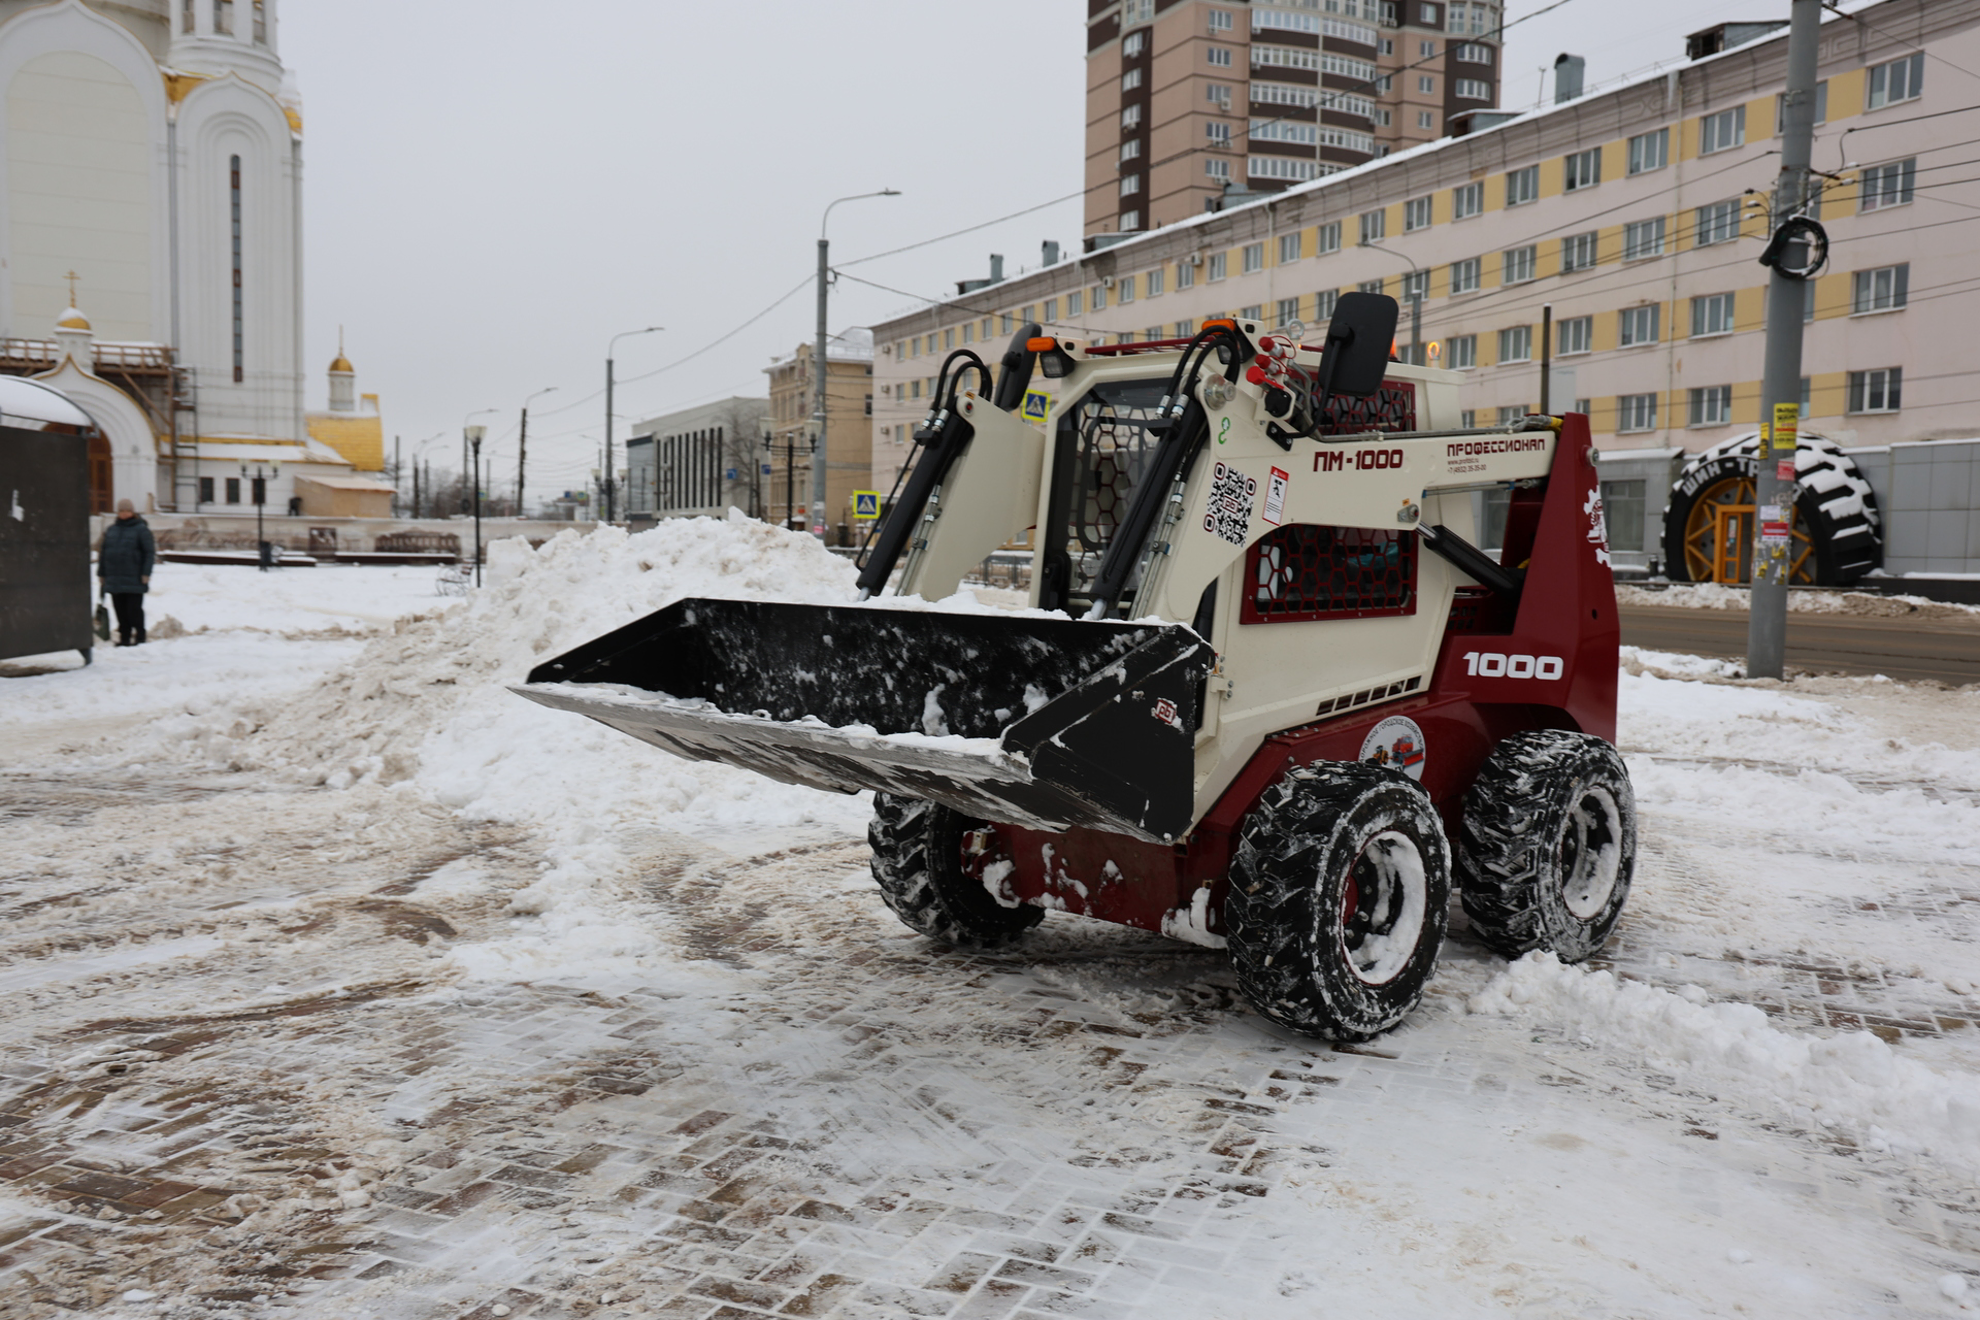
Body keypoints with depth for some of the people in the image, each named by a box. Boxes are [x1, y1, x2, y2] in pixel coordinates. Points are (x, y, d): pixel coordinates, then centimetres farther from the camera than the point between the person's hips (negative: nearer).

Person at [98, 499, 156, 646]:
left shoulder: (141, 530, -1)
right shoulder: (110, 530, 14)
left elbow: (149, 552, -6)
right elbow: (103, 553, 19)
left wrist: (146, 573, -12)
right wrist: (101, 573, 15)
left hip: (134, 579, -5)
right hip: (114, 578, 5)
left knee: (134, 610, -4)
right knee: (121, 611, 7)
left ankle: (138, 638, 3)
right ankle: (123, 638, 13)